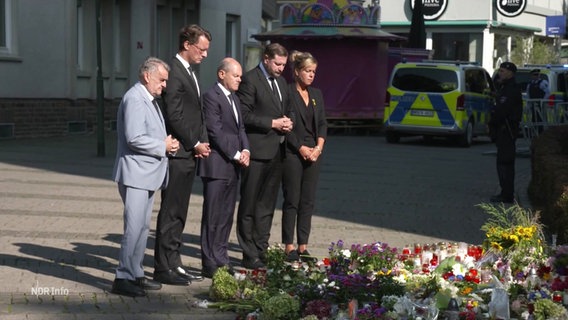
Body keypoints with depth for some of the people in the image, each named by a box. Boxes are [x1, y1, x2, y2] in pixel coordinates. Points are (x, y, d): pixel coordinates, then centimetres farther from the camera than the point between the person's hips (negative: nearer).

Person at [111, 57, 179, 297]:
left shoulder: (150, 100, 17)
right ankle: (123, 279, -5)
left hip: (148, 174, 11)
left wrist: (168, 143, 6)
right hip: (135, 174, -11)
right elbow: (135, 138, -23)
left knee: (142, 227, 14)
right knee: (134, 227, -10)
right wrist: (163, 147, -14)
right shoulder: (134, 99, -15)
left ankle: (135, 274, 21)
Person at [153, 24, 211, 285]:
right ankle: (163, 268, 0)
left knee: (178, 213, 13)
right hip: (178, 154, -10)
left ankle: (173, 263, 19)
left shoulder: (189, 73, 18)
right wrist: (195, 144, -13)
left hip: (189, 155, 10)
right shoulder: (174, 72, -14)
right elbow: (174, 116, -19)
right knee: (171, 212, -5)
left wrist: (202, 142, 8)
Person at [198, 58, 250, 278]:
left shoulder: (234, 99, 19)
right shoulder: (211, 97, -10)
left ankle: (221, 258, 17)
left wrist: (245, 150, 2)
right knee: (213, 216, -4)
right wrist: (236, 154, -14)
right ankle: (210, 264, -1)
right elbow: (215, 131, -15)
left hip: (232, 166, 9)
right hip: (217, 166, -9)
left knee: (226, 216, 11)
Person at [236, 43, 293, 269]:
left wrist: (286, 123, 6)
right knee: (249, 206, -1)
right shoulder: (250, 80, -9)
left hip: (276, 151, 8)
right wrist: (272, 123, -17)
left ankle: (261, 250, 20)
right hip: (257, 151, -8)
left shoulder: (281, 82, 17)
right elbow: (244, 115, -15)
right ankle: (249, 255, 3)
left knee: (267, 206, 12)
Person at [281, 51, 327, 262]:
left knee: (308, 202, 6)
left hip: (313, 153, 6)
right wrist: (301, 148, -12)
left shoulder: (316, 94, 14)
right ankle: (289, 246, 3)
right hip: (292, 154, -6)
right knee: (292, 201, -2)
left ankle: (303, 246, 10)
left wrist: (319, 147, -3)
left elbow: (322, 123, 12)